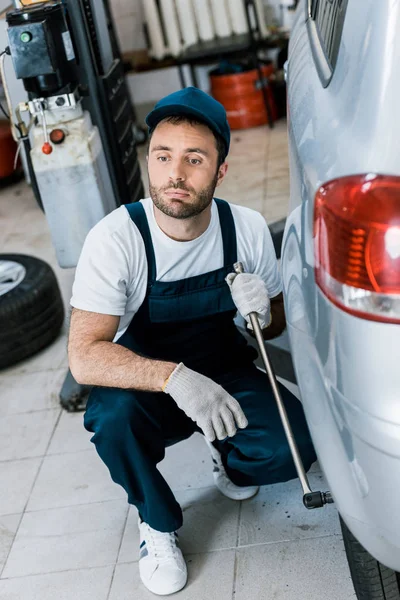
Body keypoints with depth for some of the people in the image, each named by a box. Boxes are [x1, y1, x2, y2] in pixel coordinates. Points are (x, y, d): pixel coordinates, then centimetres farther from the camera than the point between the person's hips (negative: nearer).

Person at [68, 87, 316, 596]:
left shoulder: (247, 228, -12)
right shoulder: (115, 239, -24)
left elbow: (276, 326, 2)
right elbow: (84, 357, -30)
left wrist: (263, 314, -23)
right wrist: (175, 377, -46)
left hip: (225, 376, 3)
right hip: (145, 383, -2)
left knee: (297, 441, -23)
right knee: (112, 415, -35)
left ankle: (228, 462, 15)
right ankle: (157, 524, -3)